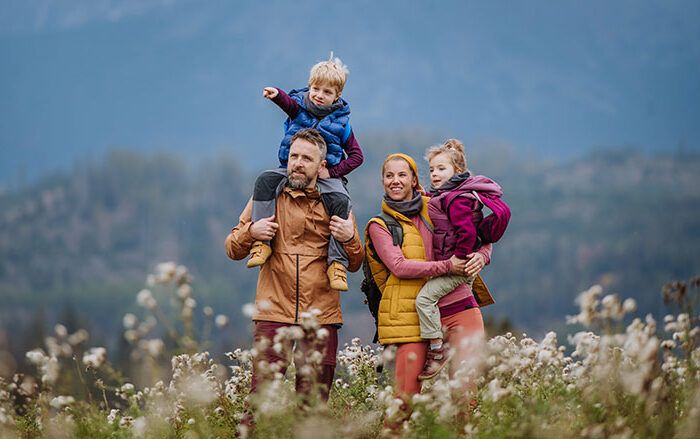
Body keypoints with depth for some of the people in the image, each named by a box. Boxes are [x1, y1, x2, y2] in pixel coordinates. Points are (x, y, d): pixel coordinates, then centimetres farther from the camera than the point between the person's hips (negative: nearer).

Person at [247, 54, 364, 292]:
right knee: (265, 180, -24)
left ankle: (337, 262, -26)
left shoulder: (340, 121, 3)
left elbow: (356, 156, 2)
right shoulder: (299, 106, 3)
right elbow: (288, 102, -23)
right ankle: (261, 242, -26)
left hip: (327, 175, -2)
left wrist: (333, 172, -13)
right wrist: (276, 95, -48)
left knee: (340, 201, -29)